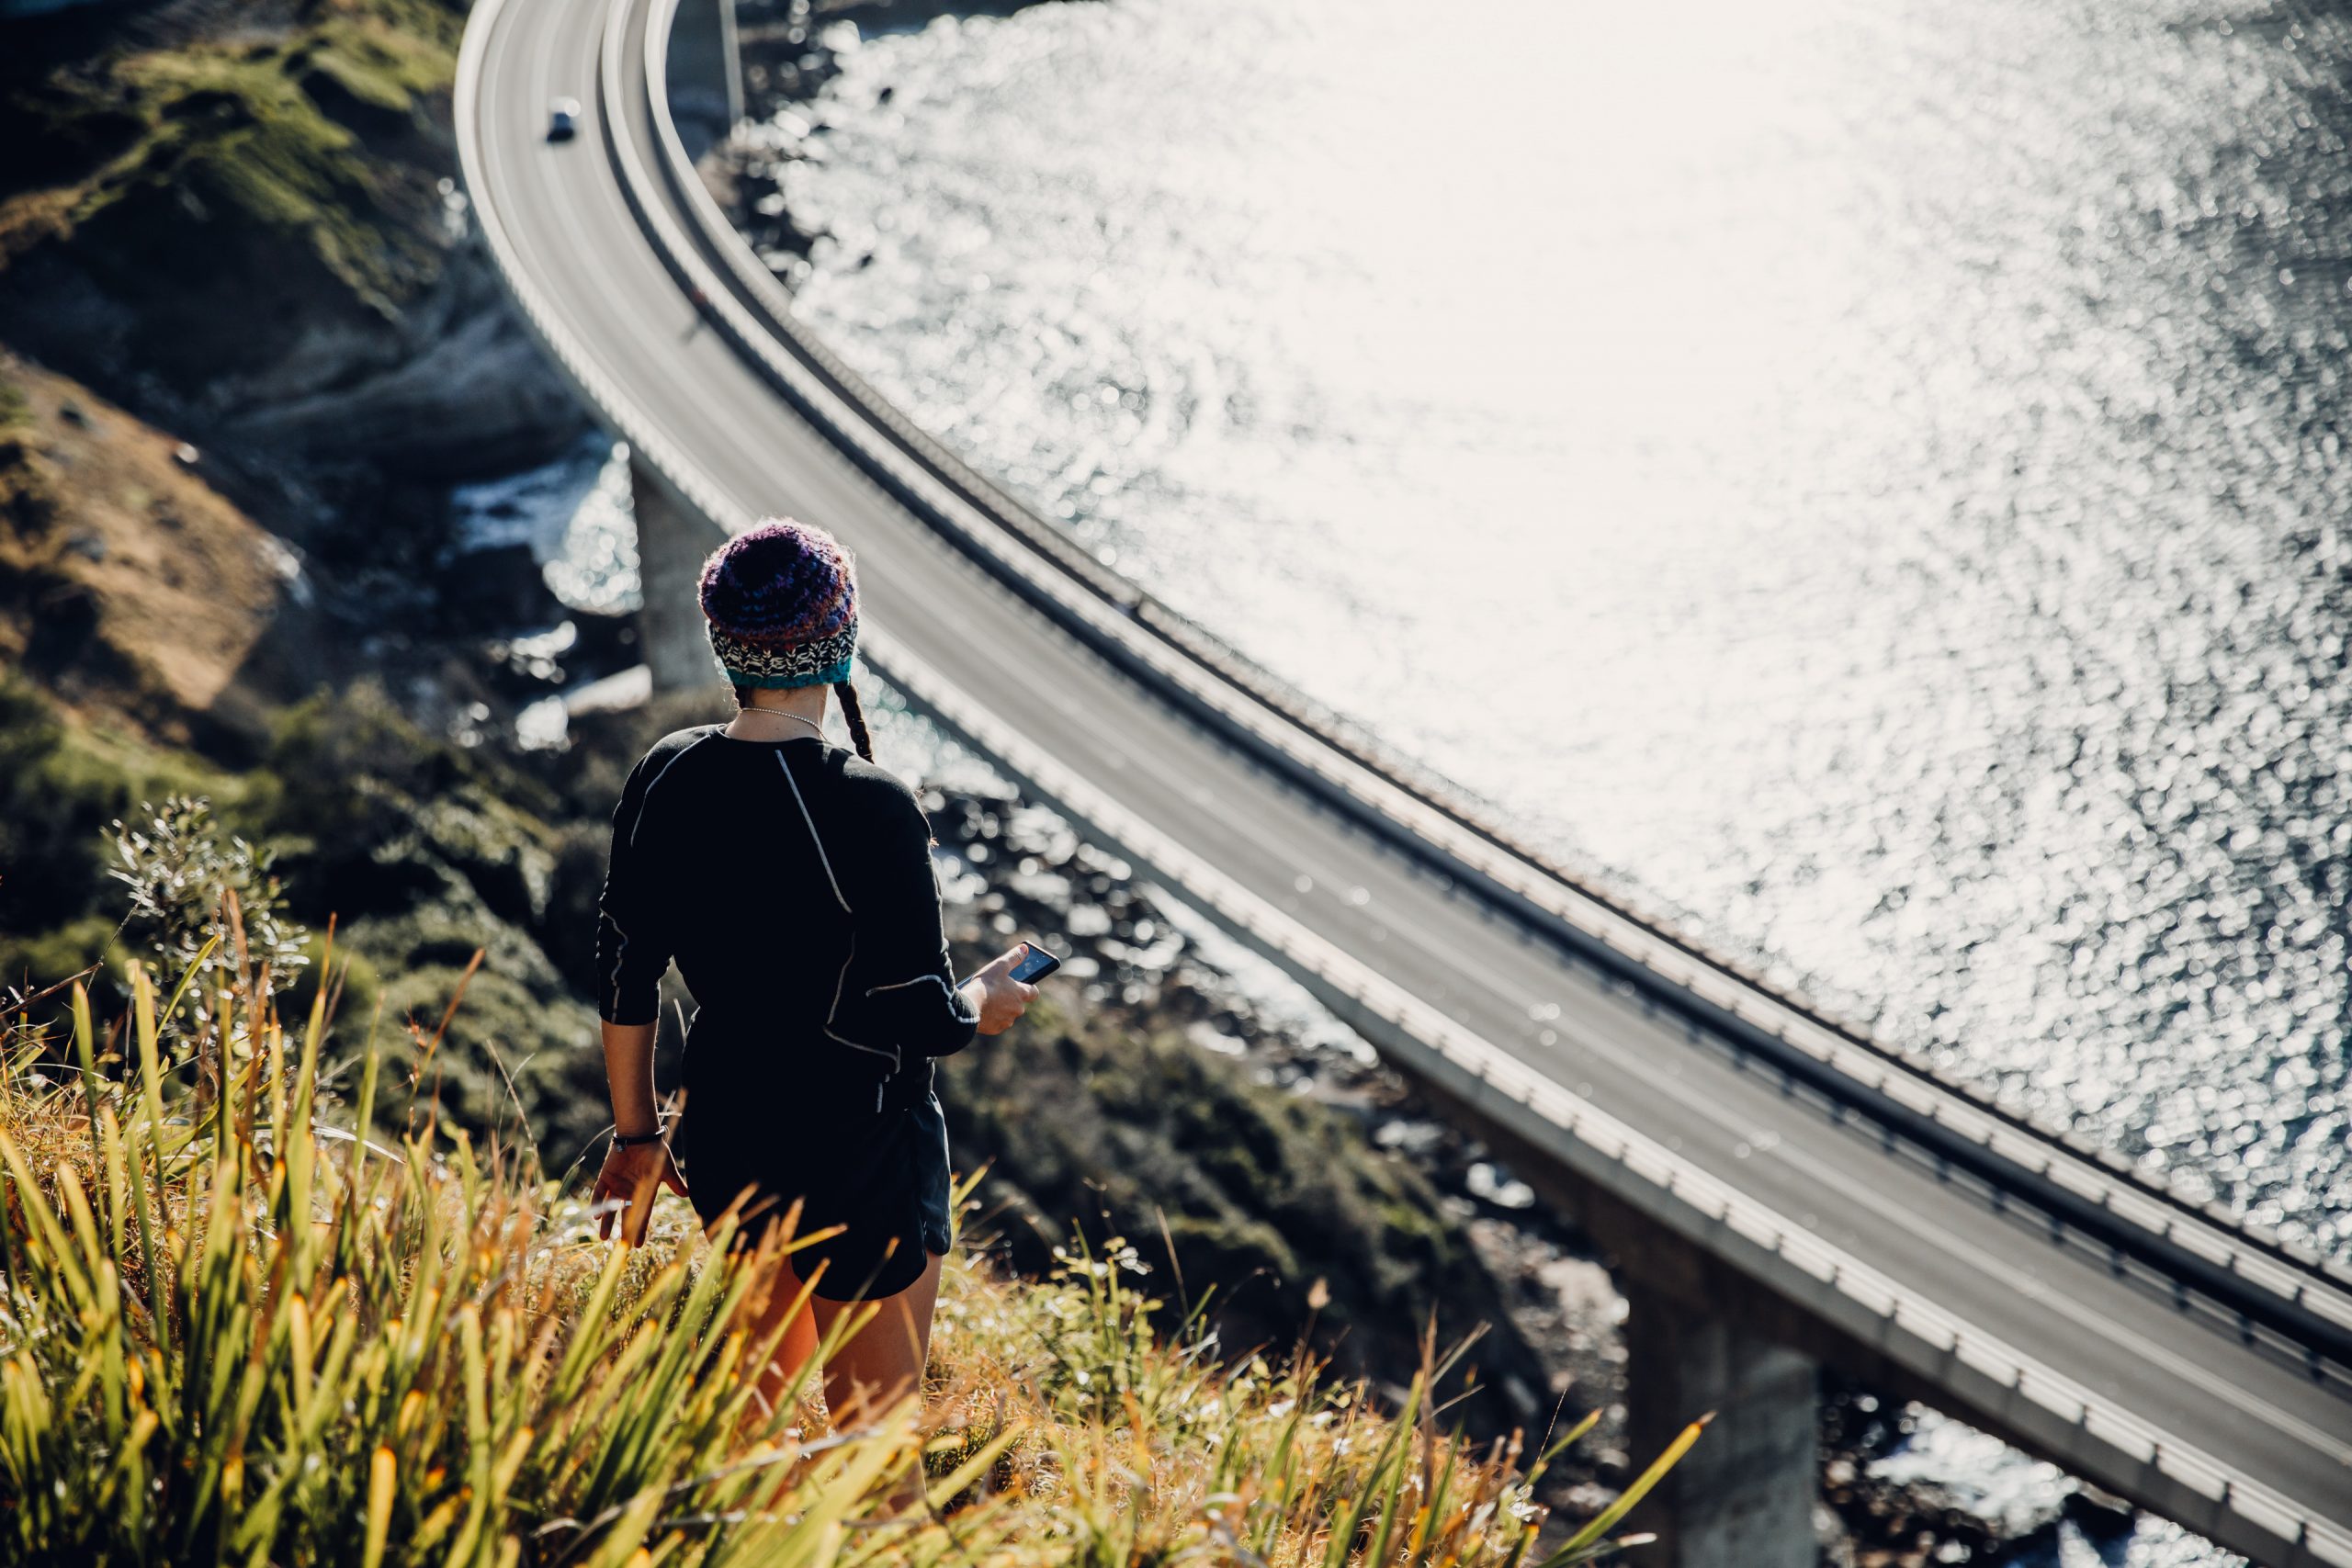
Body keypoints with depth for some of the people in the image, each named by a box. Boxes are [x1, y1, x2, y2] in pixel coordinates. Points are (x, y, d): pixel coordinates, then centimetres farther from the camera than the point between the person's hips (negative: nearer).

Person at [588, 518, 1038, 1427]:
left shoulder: (664, 781, -6)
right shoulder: (869, 813, -23)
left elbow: (625, 978, 4)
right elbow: (924, 1024, -18)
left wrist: (635, 1136, 16)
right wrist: (985, 1000, 5)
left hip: (724, 1139, 6)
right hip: (860, 1162, -6)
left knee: (762, 1395, 27)